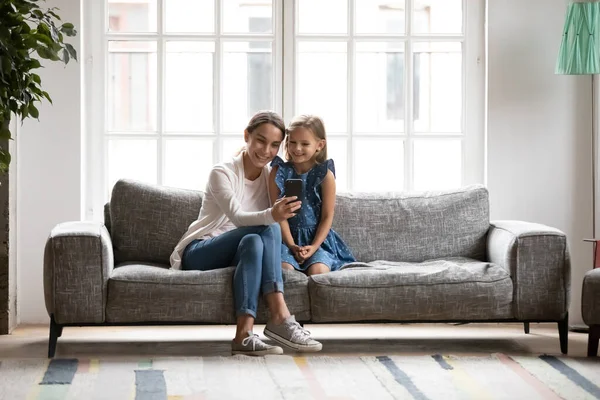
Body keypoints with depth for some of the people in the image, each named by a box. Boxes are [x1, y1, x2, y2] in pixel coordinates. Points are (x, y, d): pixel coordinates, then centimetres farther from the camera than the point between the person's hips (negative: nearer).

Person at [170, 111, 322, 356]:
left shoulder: (271, 176, 7)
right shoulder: (222, 173, -10)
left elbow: (276, 221, 3)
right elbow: (237, 218, -28)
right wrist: (271, 215, -47)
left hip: (235, 257, 4)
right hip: (198, 255, -4)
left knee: (254, 242, -34)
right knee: (267, 230, -31)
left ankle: (245, 334, -46)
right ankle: (280, 317, -41)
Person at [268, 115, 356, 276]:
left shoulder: (325, 175, -1)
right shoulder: (279, 172, 3)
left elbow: (327, 217, 0)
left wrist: (313, 247, -12)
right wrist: (292, 246, -13)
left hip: (318, 238, -1)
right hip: (288, 238, 1)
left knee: (318, 270, -29)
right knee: (283, 268, -29)